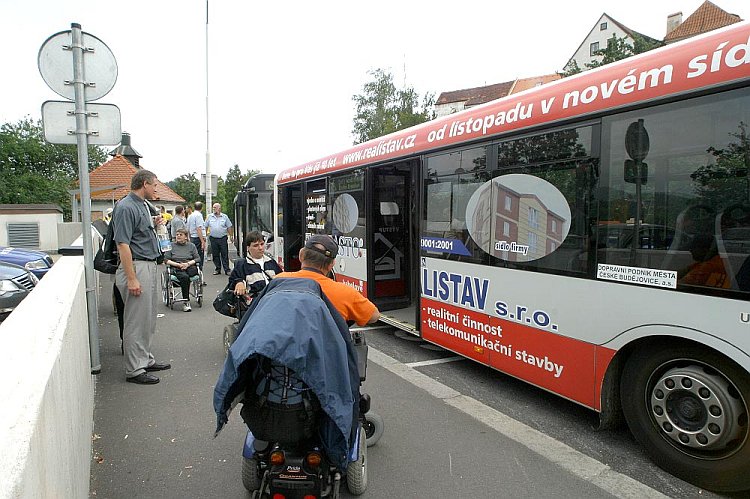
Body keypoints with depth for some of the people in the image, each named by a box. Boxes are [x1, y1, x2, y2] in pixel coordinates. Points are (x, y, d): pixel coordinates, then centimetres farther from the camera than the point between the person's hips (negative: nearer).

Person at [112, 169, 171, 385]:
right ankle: (134, 370, 8)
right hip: (136, 267, -10)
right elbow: (122, 244, -20)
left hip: (149, 266, 10)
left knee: (148, 319, 17)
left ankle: (146, 360, 30)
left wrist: (153, 224, 8)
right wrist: (131, 279, -24)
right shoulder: (126, 207, -15)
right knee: (136, 321, -2)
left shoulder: (142, 205, 15)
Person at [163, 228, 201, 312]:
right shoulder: (171, 246, 18)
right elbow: (166, 260, 7)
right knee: (184, 276, -36)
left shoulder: (191, 245, 20)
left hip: (189, 267, 1)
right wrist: (178, 264, -9)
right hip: (176, 268, -1)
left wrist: (188, 263, -9)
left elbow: (197, 259, 11)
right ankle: (186, 302, -32)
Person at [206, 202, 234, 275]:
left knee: (225, 255, -1)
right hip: (213, 238, 2)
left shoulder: (224, 217, 4)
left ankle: (227, 270, 3)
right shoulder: (209, 217, 7)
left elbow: (229, 227, 6)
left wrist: (230, 236, 1)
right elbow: (206, 227, 10)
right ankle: (218, 269, 17)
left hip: (223, 238, -2)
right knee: (215, 255, 7)